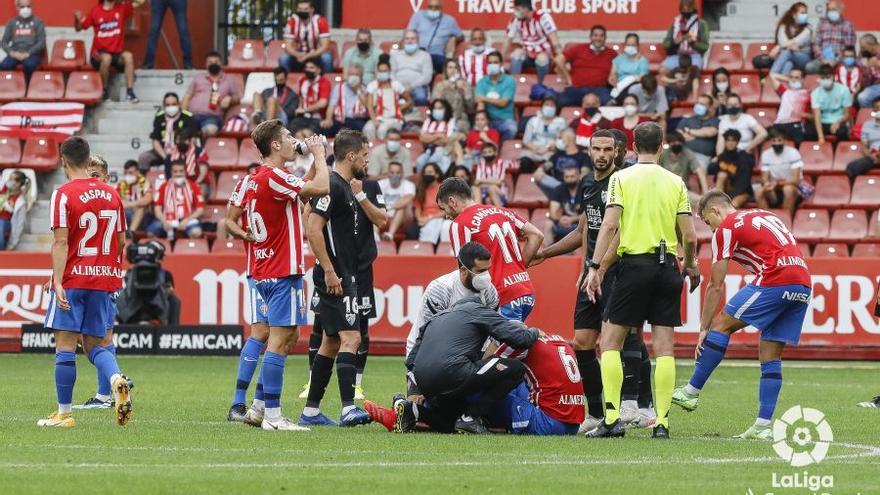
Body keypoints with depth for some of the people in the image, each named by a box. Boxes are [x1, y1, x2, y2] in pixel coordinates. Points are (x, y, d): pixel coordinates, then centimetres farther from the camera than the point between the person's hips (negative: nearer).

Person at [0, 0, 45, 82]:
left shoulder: (38, 22, 6)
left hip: (32, 54, -2)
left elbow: (42, 42, -2)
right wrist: (12, 52, -9)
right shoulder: (12, 22, 14)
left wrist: (28, 53, -15)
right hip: (15, 54, 2)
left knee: (29, 65, -38)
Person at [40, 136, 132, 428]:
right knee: (94, 345, 12)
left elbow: (61, 243, -15)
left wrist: (57, 283, -17)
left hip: (73, 281, -5)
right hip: (105, 280, 5)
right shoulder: (111, 194, 8)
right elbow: (121, 241, 13)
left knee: (65, 344, 0)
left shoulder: (64, 195, -9)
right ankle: (116, 380, -18)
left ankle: (64, 413, 2)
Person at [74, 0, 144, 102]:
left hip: (117, 53, 2)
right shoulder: (95, 11, 3)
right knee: (106, 58, -36)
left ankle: (129, 92, -30)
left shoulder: (122, 8, 6)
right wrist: (77, 19, -13)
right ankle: (104, 90, -15)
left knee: (128, 56, -31)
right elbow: (79, 28, 9)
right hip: (99, 53, -2)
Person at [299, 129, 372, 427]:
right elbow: (314, 230, -22)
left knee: (332, 342, 12)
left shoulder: (345, 187, 16)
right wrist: (330, 273, -23)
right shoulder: (333, 186, -14)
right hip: (336, 278, -11)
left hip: (346, 276, 11)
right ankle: (348, 409, -25)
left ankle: (311, 411, 16)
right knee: (350, 338, -17)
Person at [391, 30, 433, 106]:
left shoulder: (425, 55, 15)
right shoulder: (395, 55, 23)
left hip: (417, 87, -1)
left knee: (420, 97, -38)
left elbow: (427, 76, 3)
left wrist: (412, 86, -12)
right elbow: (391, 74, 14)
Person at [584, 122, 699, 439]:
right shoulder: (676, 182, 7)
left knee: (610, 342, 5)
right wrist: (691, 267, 22)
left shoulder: (622, 178, 0)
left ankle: (612, 418, -5)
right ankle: (662, 422, -1)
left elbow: (609, 225, -11)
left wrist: (595, 267, -10)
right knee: (664, 347, 3)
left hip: (634, 264, -3)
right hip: (668, 266, 3)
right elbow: (690, 236, 4)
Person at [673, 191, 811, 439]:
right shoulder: (766, 215, 29)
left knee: (721, 325, 3)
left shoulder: (726, 228, 6)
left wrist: (704, 328, 11)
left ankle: (692, 392, 4)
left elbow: (716, 286, 6)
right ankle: (763, 426, 7)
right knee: (771, 357, 11)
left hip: (775, 280, -8)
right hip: (803, 283, 8)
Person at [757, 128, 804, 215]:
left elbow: (796, 180, -17)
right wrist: (767, 183, -27)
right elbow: (764, 178, -1)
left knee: (788, 189, -37)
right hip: (775, 193, 3)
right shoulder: (766, 154, -1)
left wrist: (777, 183, -35)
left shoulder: (793, 153, -13)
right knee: (760, 192, -27)